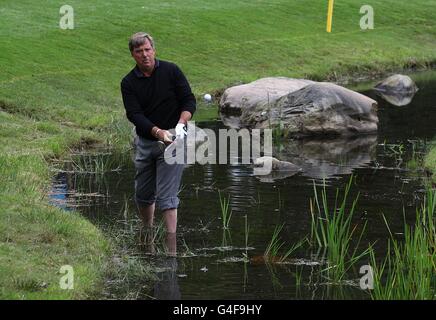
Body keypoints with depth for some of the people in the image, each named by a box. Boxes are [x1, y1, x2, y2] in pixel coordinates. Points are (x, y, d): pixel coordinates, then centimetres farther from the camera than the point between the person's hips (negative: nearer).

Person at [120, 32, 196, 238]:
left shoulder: (171, 71, -7)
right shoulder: (129, 82, -2)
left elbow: (189, 101, -6)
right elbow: (135, 115, -12)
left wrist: (180, 124, -24)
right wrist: (158, 132, -28)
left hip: (172, 141, -4)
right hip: (145, 142, 4)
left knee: (167, 196, -10)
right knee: (143, 194, 13)